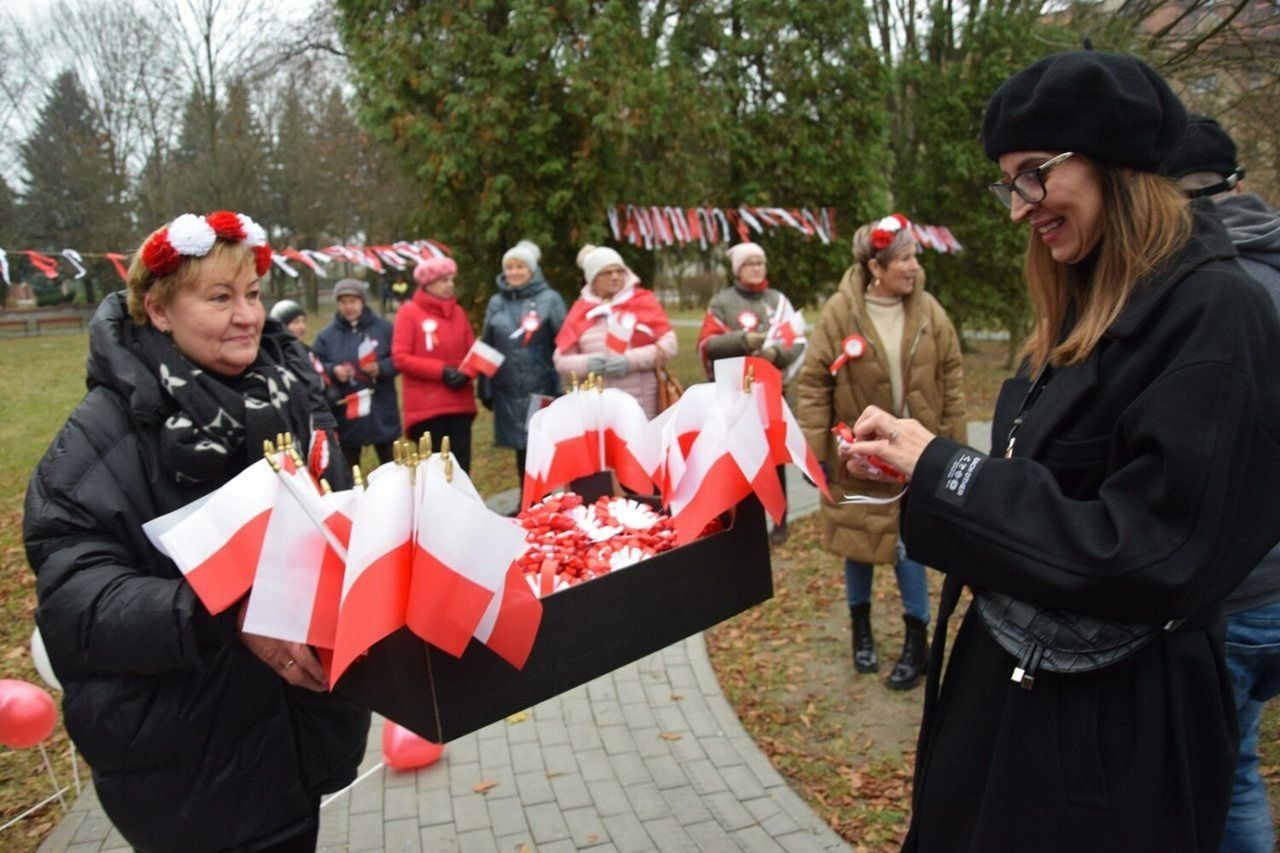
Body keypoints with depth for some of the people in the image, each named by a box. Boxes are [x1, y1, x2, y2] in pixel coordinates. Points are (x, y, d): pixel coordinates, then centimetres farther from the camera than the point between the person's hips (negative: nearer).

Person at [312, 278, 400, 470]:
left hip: (381, 412, 0)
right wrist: (332, 371, -18)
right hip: (346, 414, 1)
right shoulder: (327, 335, 3)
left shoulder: (383, 328, 1)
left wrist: (381, 368, -17)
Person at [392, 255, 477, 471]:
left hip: (460, 404, 4)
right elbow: (400, 357, -8)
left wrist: (467, 372, -10)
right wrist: (440, 370, -16)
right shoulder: (409, 312, -2)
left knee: (460, 469, 2)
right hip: (426, 407, -4)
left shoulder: (458, 312, 12)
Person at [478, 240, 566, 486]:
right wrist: (485, 388, 9)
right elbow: (486, 348, 13)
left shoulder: (549, 299, -1)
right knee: (521, 451, 12)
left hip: (542, 391, -4)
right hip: (508, 393, 4)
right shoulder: (496, 303, 11)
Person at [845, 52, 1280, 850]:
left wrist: (940, 470, -21)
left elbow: (1146, 553, -24)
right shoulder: (1088, 306, 7)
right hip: (1015, 677, 8)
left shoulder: (1212, 313, -19)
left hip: (1114, 723, -8)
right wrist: (917, 464, 1)